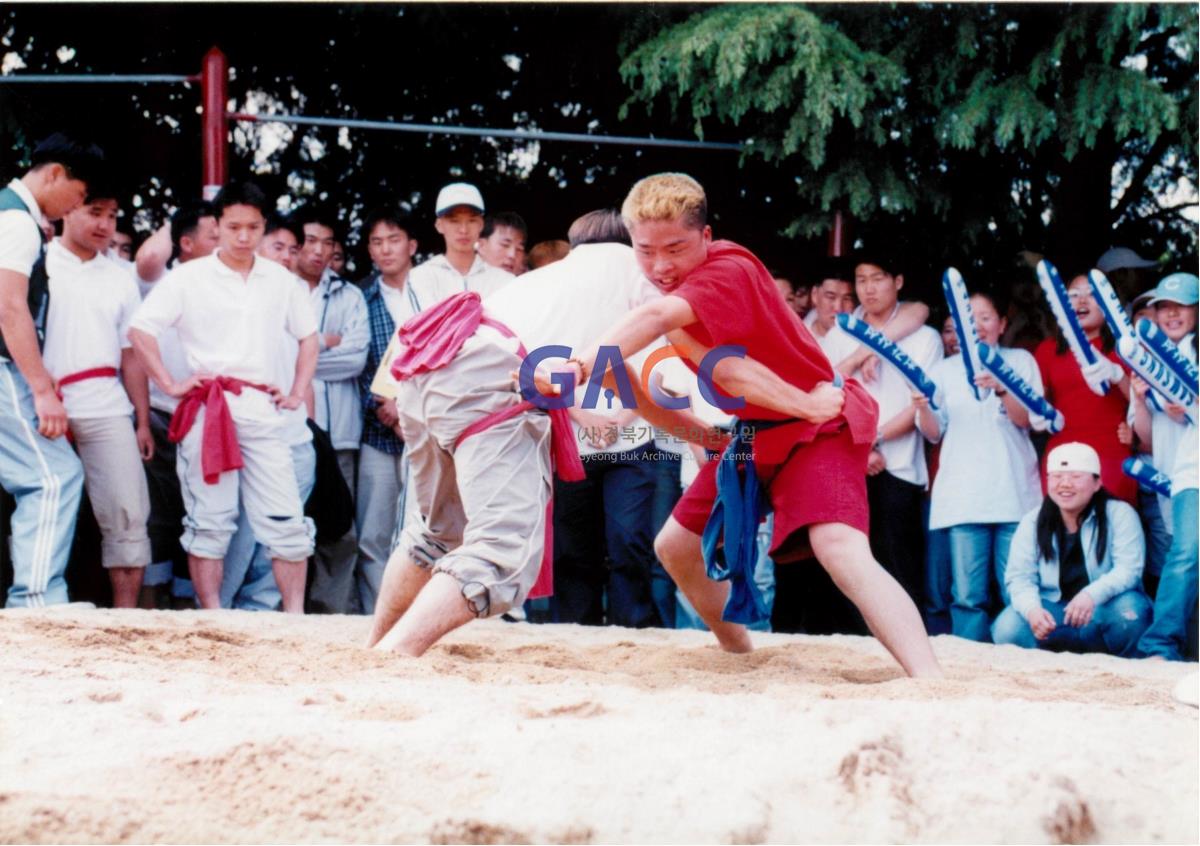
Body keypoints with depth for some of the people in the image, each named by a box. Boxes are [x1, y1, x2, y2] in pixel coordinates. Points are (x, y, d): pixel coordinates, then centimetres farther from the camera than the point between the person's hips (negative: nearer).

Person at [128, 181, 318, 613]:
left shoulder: (281, 281, 12)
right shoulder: (189, 277, 2)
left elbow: (308, 336, 23)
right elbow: (140, 329, 0)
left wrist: (297, 392, 12)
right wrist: (170, 384, -6)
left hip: (262, 411, 3)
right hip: (208, 411, -2)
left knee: (287, 520, -3)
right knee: (209, 522, -1)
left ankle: (295, 617, 2)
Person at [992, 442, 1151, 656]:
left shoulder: (1120, 514, -6)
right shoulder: (1032, 523, 3)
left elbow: (1128, 569, -18)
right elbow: (1020, 577, -5)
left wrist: (1092, 595, -38)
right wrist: (1032, 609, -29)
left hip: (1101, 610, -2)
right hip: (1053, 611, 2)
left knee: (1128, 610, -36)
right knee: (1007, 629, -26)